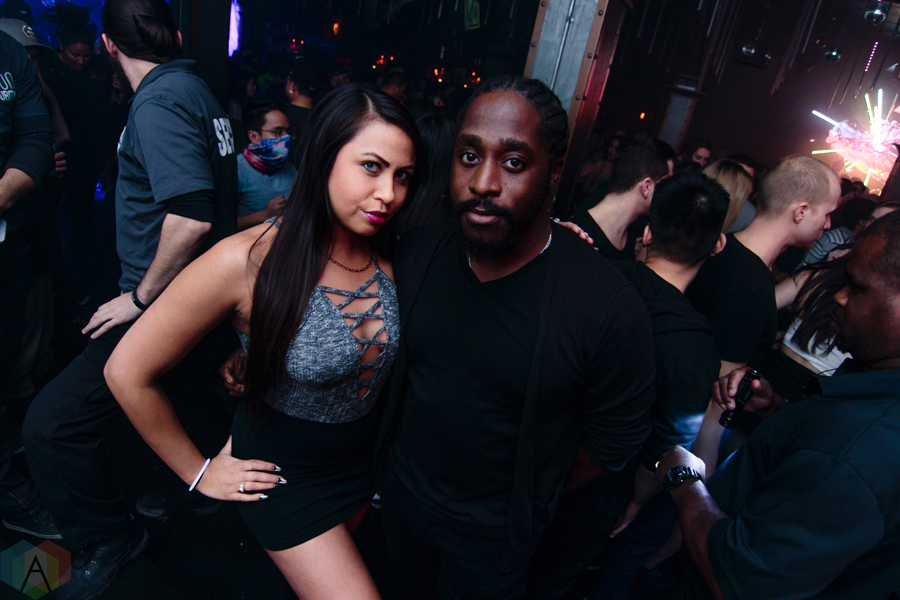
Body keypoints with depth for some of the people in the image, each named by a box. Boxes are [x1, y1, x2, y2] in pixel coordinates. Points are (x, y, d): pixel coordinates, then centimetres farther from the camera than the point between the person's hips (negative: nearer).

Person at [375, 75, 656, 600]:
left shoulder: (611, 309, -29)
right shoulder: (415, 252, -15)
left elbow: (612, 443, -14)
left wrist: (527, 499, -1)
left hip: (492, 535, -3)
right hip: (399, 492, 4)